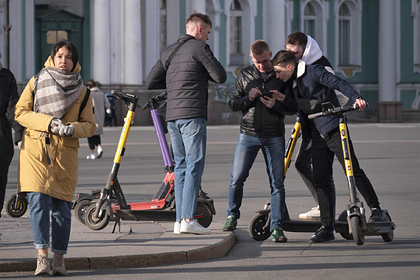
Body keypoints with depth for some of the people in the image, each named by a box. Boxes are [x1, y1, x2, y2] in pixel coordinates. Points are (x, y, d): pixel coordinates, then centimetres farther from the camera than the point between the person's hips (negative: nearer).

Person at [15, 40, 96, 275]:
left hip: (65, 154, 1)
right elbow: (21, 112, 1)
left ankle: (59, 258, 8)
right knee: (38, 201, -15)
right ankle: (42, 256, -17)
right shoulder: (36, 83, 7)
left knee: (62, 207, 0)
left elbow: (90, 125, 10)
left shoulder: (81, 91, 9)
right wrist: (49, 122, -13)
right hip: (36, 151, -1)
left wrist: (72, 128, -13)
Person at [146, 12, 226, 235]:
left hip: (172, 116, 7)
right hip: (192, 115, -7)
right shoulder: (199, 48, -4)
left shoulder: (169, 51, 18)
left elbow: (150, 82, 19)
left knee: (181, 166, 10)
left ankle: (179, 220, 7)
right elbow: (220, 76, -5)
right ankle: (188, 219, -14)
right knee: (195, 165, -7)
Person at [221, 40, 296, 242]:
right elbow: (232, 103, 9)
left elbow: (293, 106, 5)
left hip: (274, 137, -1)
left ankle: (276, 227, 2)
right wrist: (248, 99, -11)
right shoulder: (245, 75, 8)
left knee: (277, 183, -2)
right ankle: (232, 215, 20)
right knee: (237, 178, -4)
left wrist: (276, 105, -14)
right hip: (248, 134, 1)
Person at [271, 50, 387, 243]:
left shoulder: (313, 71, -8)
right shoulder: (291, 83, 14)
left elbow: (339, 83, -18)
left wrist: (356, 98, -32)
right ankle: (327, 228, 3)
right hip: (317, 133, 7)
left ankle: (376, 210, -1)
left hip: (334, 128, -7)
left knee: (353, 170, -10)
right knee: (321, 180, 2)